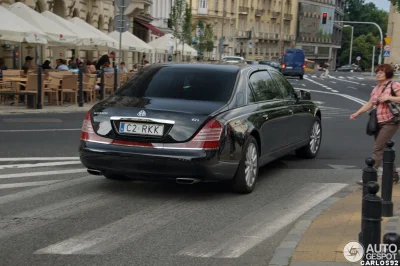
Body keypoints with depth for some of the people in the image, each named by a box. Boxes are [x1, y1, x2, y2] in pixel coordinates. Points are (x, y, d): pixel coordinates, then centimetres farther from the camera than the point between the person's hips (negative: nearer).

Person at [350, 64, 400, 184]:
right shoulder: (376, 89, 14)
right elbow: (370, 104, 14)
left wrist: (388, 97, -21)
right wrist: (357, 113, 4)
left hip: (390, 123, -8)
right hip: (378, 123, 8)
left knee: (377, 150, -11)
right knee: (384, 149, 13)